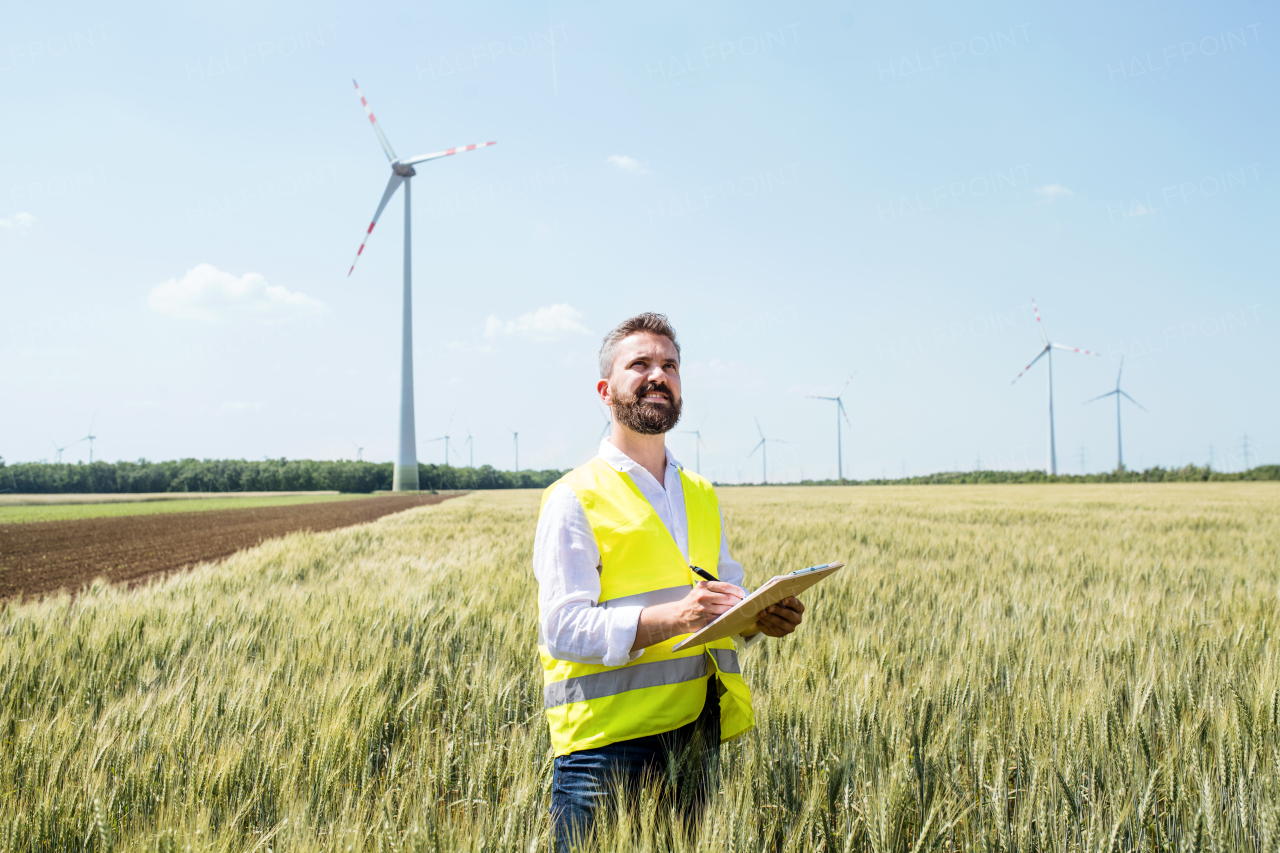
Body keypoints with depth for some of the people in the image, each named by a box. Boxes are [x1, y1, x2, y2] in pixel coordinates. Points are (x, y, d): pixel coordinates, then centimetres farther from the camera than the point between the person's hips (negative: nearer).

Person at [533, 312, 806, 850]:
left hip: (699, 736, 6)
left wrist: (762, 619, -2)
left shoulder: (701, 496, 16)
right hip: (611, 742, -6)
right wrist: (673, 616, -26)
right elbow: (562, 629, -14)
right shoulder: (575, 499, -5)